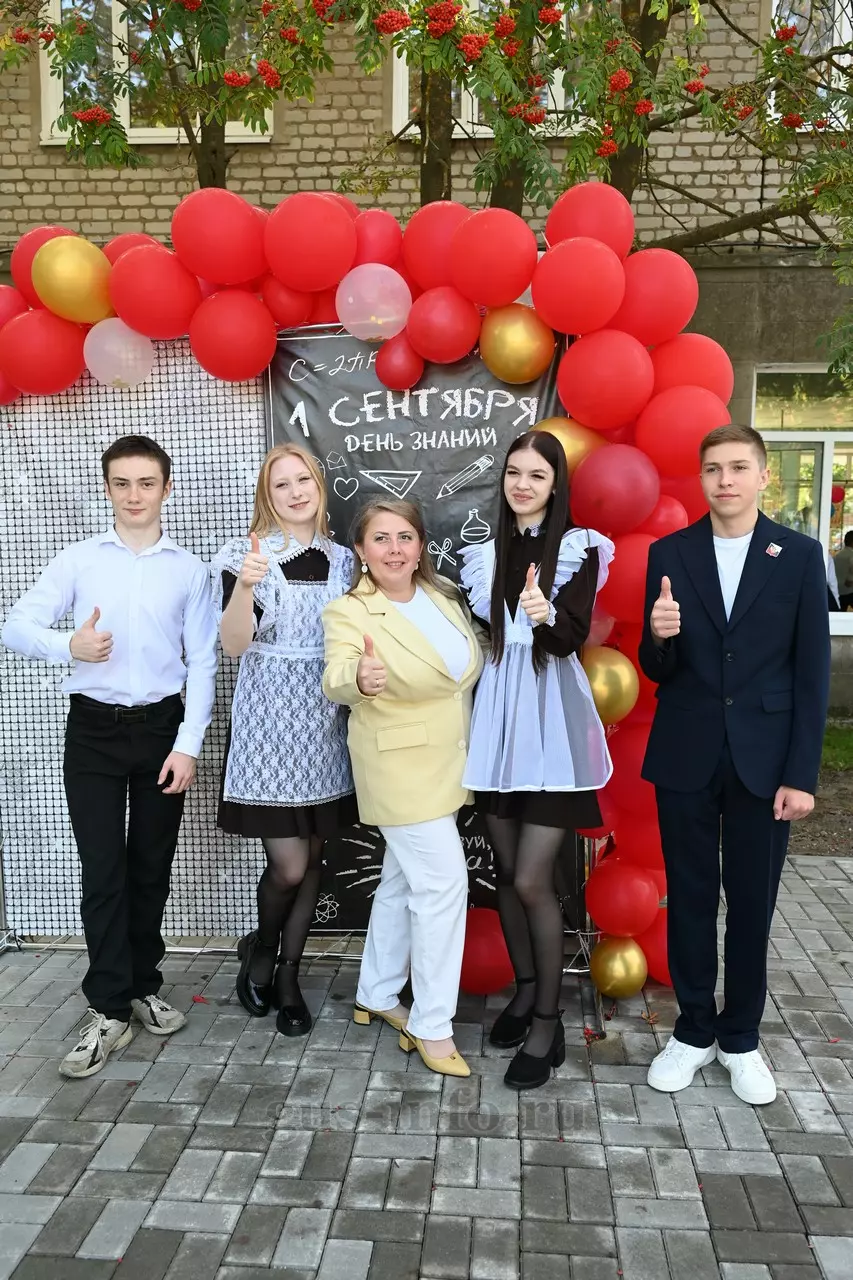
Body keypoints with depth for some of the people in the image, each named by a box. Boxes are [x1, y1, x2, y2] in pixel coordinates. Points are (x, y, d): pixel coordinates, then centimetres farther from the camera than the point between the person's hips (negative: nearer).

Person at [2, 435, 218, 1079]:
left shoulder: (189, 569, 1)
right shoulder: (77, 559, 1)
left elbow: (202, 663, 0)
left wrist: (188, 744, -7)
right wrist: (68, 645, -23)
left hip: (161, 727, 1)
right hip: (94, 729, -1)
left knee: (151, 867, 11)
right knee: (103, 870, 0)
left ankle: (142, 985, 29)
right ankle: (109, 1010, 11)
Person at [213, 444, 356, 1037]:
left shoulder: (342, 559, 8)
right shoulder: (246, 554, -5)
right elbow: (234, 644, -15)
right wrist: (245, 586, -31)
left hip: (326, 721, 4)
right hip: (269, 719, -4)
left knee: (313, 856, 9)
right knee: (288, 866, -5)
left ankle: (288, 976, 27)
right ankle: (261, 946, 27)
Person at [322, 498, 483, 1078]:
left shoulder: (444, 596, 2)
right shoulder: (349, 612, -16)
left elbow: (471, 670, 16)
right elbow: (336, 677, -35)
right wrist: (358, 678, -56)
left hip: (447, 764, 7)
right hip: (401, 768, -6)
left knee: (403, 881, 17)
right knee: (443, 882, -7)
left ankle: (377, 996, 35)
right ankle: (432, 1026, 10)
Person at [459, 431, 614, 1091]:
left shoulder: (579, 548, -3)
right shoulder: (488, 554, 11)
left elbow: (572, 636, -15)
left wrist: (546, 616, -33)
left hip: (552, 721, -5)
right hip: (498, 716, 5)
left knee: (532, 880, -6)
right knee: (506, 871, 12)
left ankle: (548, 1021, 11)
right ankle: (525, 988, 31)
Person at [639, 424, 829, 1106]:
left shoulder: (800, 555, -2)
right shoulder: (669, 554, 0)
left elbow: (812, 673, -2)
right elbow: (657, 671, 2)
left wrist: (801, 774, -6)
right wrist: (659, 638, -21)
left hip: (763, 759, -1)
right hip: (685, 757, 1)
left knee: (752, 901, 10)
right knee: (690, 897, 11)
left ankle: (740, 1037, 29)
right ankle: (694, 1030, 29)